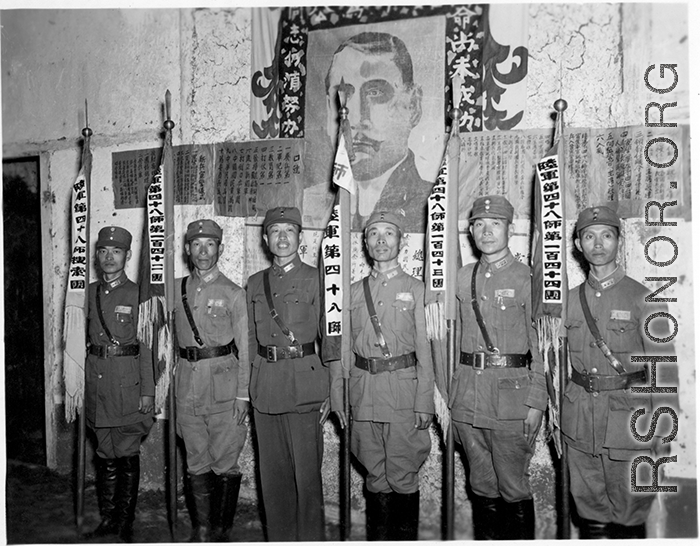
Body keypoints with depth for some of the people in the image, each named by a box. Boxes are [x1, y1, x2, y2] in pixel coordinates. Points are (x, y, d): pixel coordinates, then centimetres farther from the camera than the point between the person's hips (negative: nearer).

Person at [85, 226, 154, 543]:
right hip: (96, 381, 4)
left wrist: (147, 391, -9)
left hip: (127, 383, -4)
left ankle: (125, 522, 16)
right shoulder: (89, 293, 10)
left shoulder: (137, 294, -3)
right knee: (105, 455, 12)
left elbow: (147, 346, -5)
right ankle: (107, 517, 25)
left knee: (127, 455, 2)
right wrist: (81, 380, 8)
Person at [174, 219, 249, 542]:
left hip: (224, 386, -3)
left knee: (225, 463, 2)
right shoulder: (176, 290, 10)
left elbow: (244, 349, -1)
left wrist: (242, 394, -6)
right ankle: (202, 528, 22)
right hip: (187, 386, 3)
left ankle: (223, 530, 16)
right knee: (197, 462, 10)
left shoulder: (233, 293, 0)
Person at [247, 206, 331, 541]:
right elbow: (251, 340, 15)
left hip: (304, 383, -4)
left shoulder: (316, 279, 1)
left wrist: (330, 391, -6)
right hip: (264, 385, 4)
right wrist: (247, 388, 9)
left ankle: (311, 537, 15)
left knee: (306, 469, 0)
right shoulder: (255, 283, 13)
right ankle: (279, 537, 25)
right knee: (273, 471, 11)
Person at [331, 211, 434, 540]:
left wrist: (424, 402, -6)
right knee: (375, 476, 12)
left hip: (404, 388, -2)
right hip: (363, 389, 3)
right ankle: (377, 538, 26)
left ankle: (405, 538, 18)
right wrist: (336, 397, 5)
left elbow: (425, 350, 0)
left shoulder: (415, 290, 4)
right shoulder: (354, 292, 11)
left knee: (403, 476, 2)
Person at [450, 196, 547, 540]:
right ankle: (484, 539, 29)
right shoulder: (463, 278, 10)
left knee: (513, 487, 4)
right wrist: (449, 393, 10)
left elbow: (542, 345, -4)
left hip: (511, 392, -4)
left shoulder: (526, 279, -4)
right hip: (467, 392, 4)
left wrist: (536, 402, -10)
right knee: (481, 485, 15)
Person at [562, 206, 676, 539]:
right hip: (579, 416, 3)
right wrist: (555, 415, 9)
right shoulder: (570, 299, 5)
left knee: (628, 514, 8)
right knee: (589, 508, 14)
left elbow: (661, 368, -4)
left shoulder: (643, 298, -5)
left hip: (628, 414, -3)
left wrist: (663, 429, -6)